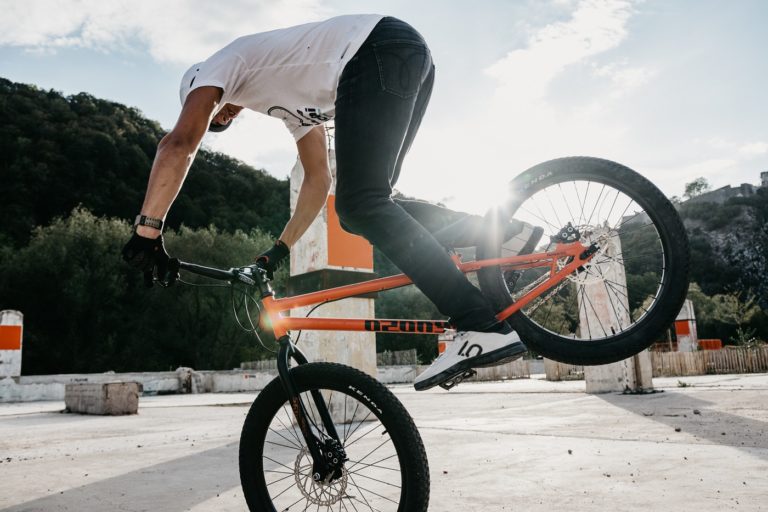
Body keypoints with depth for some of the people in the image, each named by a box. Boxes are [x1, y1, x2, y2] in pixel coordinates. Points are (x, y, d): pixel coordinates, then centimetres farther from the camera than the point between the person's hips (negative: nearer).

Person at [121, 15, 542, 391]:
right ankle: (498, 236, 3)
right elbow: (319, 179, 32)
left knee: (360, 205, -15)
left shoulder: (221, 63, 13)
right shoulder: (287, 100, 34)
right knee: (362, 207, 7)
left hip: (379, 50, -9)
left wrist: (146, 231, -4)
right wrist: (278, 252, 35)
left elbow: (179, 143, -5)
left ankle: (482, 327, -21)